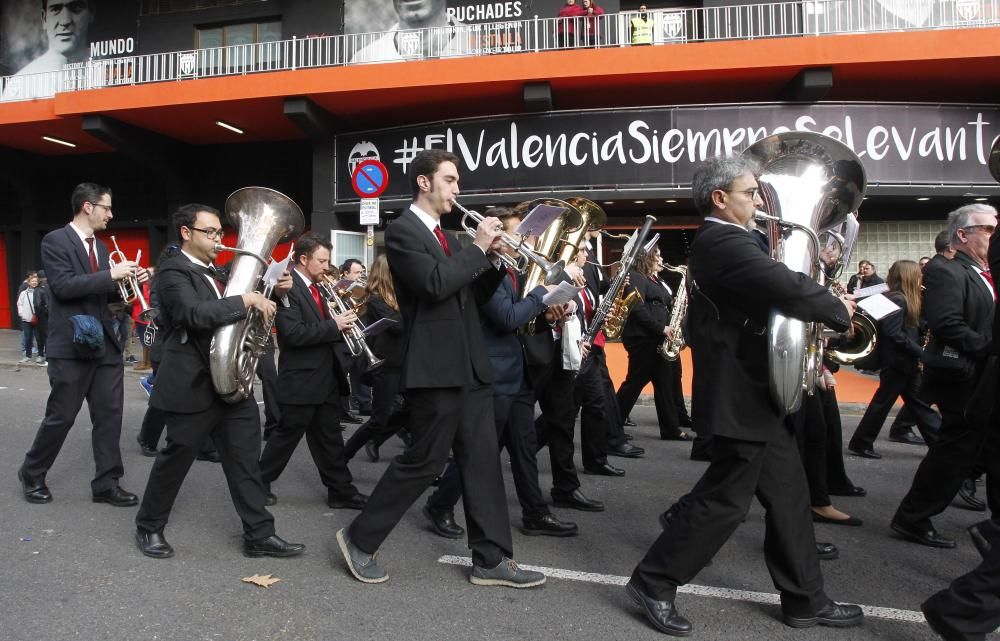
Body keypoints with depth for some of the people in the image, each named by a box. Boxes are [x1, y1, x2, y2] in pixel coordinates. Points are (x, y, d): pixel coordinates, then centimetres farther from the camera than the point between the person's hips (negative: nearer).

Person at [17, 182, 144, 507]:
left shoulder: (100, 246, 15)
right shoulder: (55, 241, -7)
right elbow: (63, 286, -19)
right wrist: (110, 274, -22)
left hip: (105, 343, 7)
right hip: (71, 345, -7)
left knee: (110, 415, 5)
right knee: (61, 416, 4)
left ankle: (107, 484, 13)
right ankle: (32, 474, 27)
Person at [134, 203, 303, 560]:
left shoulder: (216, 273, 16)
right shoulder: (173, 272, -11)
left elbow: (236, 315, 20)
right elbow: (196, 315, -28)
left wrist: (275, 293, 3)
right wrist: (246, 300, -27)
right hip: (193, 386, -7)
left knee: (245, 462, 6)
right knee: (176, 459, 7)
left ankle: (259, 535, 12)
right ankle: (149, 527, 29)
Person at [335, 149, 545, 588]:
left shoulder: (445, 237, 19)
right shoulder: (402, 231, -7)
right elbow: (436, 284, -23)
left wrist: (496, 260, 4)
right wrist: (478, 248, -12)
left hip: (470, 366, 8)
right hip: (435, 368, -8)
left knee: (482, 459, 8)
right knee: (423, 460, -1)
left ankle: (491, 560, 16)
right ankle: (359, 539, 18)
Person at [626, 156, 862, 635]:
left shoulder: (723, 242, 14)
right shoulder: (723, 242, -20)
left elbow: (775, 286, 17)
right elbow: (788, 288, -29)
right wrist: (839, 311, -10)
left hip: (755, 396, 11)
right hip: (742, 398, -10)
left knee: (787, 495, 16)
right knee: (724, 499, 0)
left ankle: (804, 599, 28)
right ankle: (653, 582, 13)